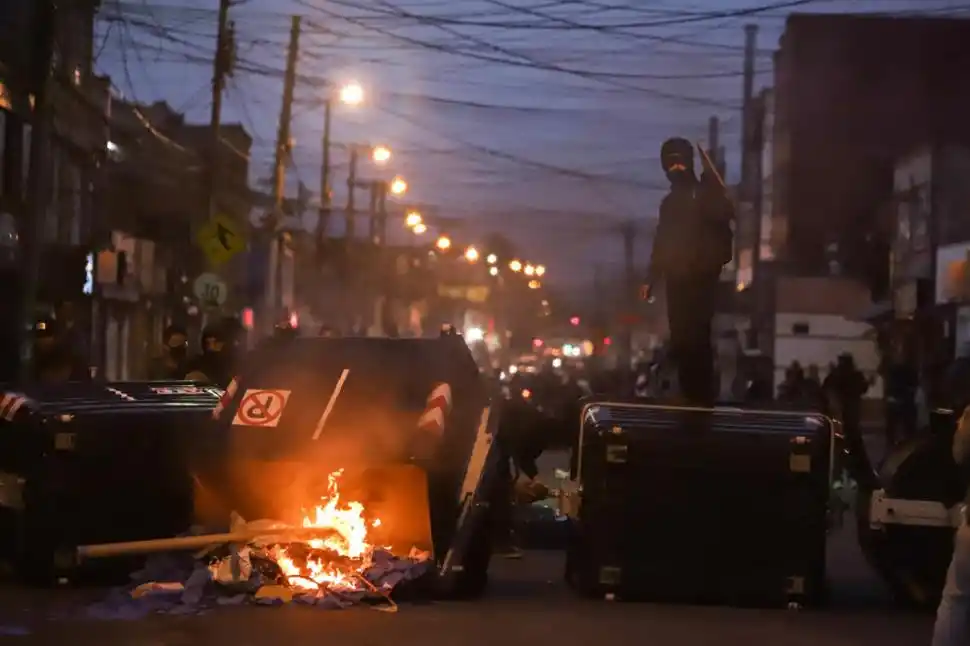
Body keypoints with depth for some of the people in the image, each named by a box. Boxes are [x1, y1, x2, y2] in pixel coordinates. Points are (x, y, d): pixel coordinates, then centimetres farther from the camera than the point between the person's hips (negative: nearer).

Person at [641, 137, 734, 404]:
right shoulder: (670, 202, 20)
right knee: (681, 340, 6)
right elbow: (661, 244, 24)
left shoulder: (706, 194, 2)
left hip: (701, 278, -6)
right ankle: (689, 396, 13)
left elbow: (724, 214, -18)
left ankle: (703, 397, -12)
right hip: (677, 280, 6)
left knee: (696, 338, -14)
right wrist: (651, 279, 20)